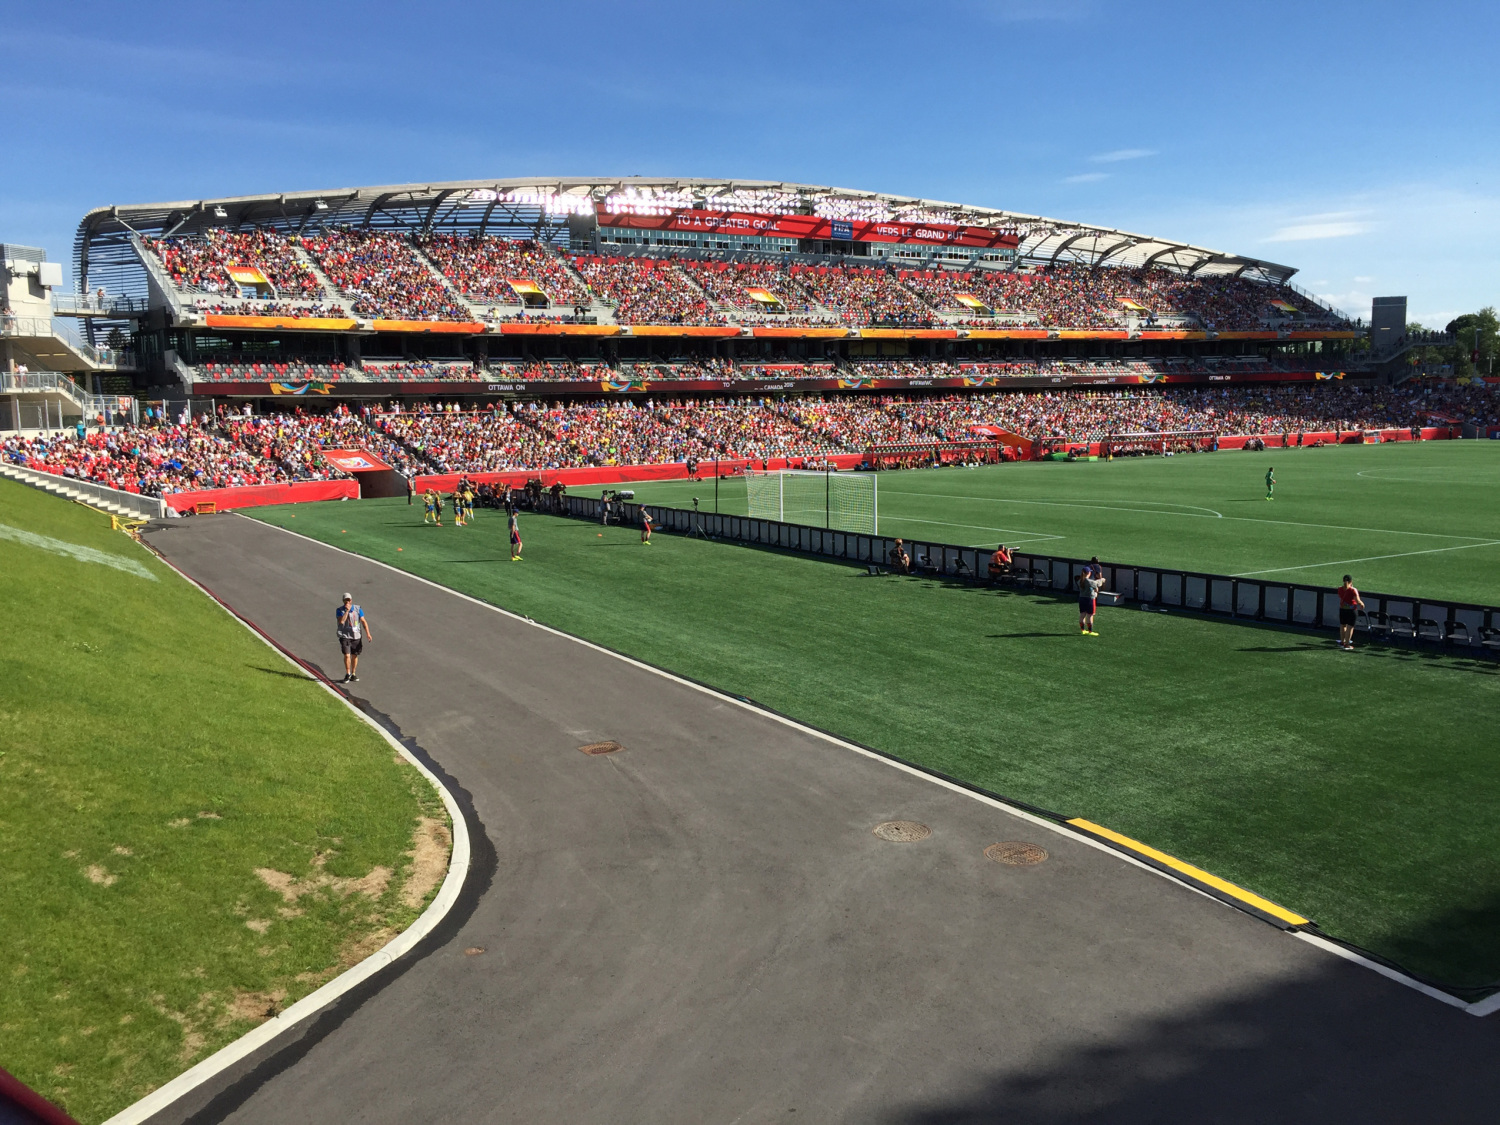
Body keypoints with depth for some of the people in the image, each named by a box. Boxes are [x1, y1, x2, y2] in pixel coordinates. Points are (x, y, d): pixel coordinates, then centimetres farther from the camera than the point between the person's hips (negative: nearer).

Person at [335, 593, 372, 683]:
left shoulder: (358, 609, 2)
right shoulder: (339, 610, -4)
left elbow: (363, 621, 3)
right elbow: (341, 621, -20)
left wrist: (368, 633, -6)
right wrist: (347, 611, -20)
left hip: (356, 636, 3)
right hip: (345, 636, -2)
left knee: (355, 655, 8)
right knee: (347, 655, -13)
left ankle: (353, 674, 21)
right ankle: (347, 674, 2)